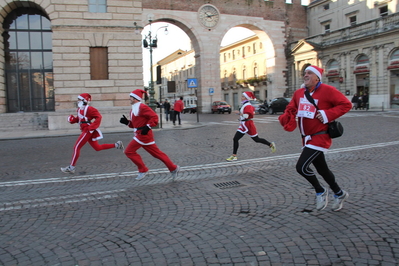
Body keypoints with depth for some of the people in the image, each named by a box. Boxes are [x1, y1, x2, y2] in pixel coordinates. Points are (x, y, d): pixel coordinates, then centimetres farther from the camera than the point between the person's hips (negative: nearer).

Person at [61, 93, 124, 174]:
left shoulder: (89, 109, -15)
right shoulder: (80, 109, 13)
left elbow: (99, 117, -19)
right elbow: (79, 118, 24)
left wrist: (92, 127, -23)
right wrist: (72, 119, 5)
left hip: (89, 131, -10)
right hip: (86, 131, 10)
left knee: (76, 147, -6)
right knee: (97, 147, 13)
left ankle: (71, 168, 2)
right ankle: (116, 145, 17)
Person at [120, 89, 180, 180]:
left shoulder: (142, 107, -13)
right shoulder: (133, 109, 18)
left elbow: (154, 117, -19)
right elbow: (135, 124, 23)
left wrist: (147, 127, -26)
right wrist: (126, 122, 7)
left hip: (143, 134, -10)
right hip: (140, 134, 10)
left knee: (129, 151, -7)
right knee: (157, 153, 10)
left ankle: (143, 170, 2)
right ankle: (173, 168, 15)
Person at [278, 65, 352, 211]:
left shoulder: (327, 90, -11)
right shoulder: (298, 93, 8)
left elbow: (346, 104, -10)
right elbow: (291, 109, 12)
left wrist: (328, 114, -21)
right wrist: (286, 118, -11)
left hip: (319, 137, -7)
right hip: (307, 138, 7)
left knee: (301, 166, -15)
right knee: (322, 169, 18)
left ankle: (320, 191, 12)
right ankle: (340, 194, 40)